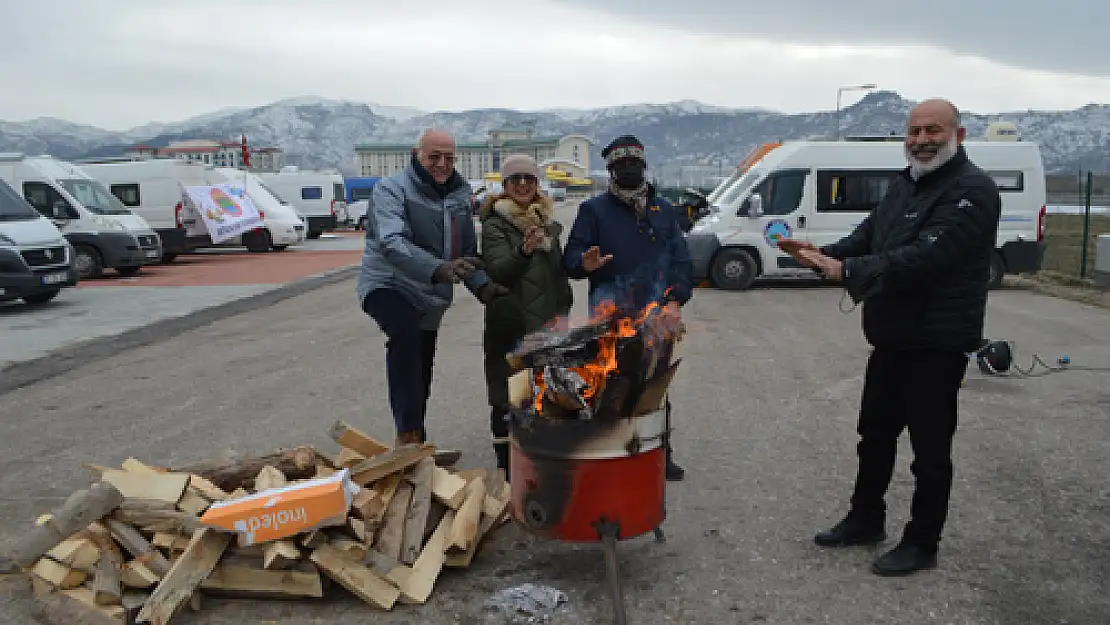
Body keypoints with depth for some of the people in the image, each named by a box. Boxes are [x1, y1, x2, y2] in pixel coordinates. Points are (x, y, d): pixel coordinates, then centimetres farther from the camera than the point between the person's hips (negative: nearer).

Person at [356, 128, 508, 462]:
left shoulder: (459, 194, 8)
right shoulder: (392, 188, -14)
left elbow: (468, 250, 15)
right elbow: (392, 243, -30)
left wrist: (482, 285, -4)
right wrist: (439, 268, -45)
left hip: (430, 296, 7)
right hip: (387, 284, -7)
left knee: (420, 371, 14)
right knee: (406, 333, -36)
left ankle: (415, 445, 31)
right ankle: (409, 435, -35)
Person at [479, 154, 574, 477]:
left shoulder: (550, 223, 14)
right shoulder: (495, 224, -6)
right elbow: (498, 271, -21)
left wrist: (564, 310, 19)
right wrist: (524, 251, -40)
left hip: (547, 322, 6)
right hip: (510, 324, -6)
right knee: (507, 397, -2)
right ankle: (506, 463, 8)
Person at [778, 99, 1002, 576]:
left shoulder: (972, 190, -17)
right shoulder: (904, 183, 11)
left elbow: (927, 256, -29)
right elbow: (869, 234, 12)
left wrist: (847, 270, -33)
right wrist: (824, 255, -6)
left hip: (937, 342, -8)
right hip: (892, 336, 9)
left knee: (930, 447, 4)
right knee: (875, 433, 18)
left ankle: (922, 544, 19)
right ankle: (865, 520, 35)